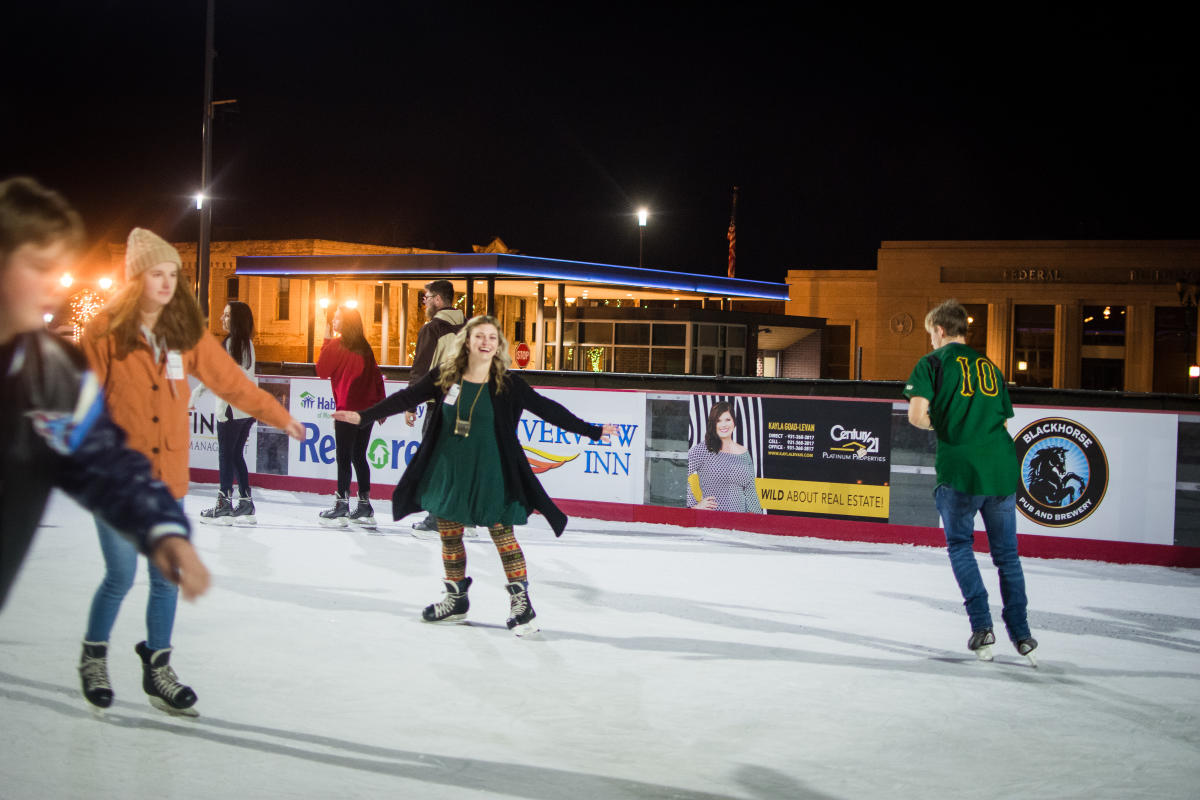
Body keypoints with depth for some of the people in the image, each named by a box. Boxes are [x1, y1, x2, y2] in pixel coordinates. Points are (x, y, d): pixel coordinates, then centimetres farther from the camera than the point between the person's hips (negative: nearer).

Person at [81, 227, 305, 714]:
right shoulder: (106, 331, -8)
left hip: (168, 477, 4)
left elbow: (230, 380, 9)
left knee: (167, 577, 9)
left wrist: (278, 417, 12)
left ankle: (157, 668, 24)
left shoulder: (186, 331, 2)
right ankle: (93, 656, 27)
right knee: (121, 575, 2)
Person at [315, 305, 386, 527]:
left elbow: (322, 371, 0)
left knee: (344, 458, -1)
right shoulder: (364, 347, 9)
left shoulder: (336, 345, -8)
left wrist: (326, 342, 6)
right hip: (367, 408, 6)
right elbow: (377, 376, 9)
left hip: (348, 408, -6)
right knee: (359, 457, 12)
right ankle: (364, 507, 12)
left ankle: (342, 507, -1)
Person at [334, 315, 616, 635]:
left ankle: (521, 603, 7)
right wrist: (364, 416, -3)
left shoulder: (508, 385, -7)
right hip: (448, 469, 3)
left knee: (502, 534, -4)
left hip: (489, 473, -3)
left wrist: (591, 431, -6)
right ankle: (456, 599, 29)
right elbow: (406, 398, 1)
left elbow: (547, 409, -4)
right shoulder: (444, 377, -2)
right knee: (449, 533, 12)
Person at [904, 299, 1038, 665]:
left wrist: (940, 426, 11)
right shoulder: (990, 366, 20)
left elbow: (917, 414, -8)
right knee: (1006, 553, 12)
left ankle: (981, 626, 2)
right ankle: (1021, 634, 10)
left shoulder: (932, 363, 4)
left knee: (960, 546, 13)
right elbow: (1004, 420, 20)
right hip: (1002, 466, 4)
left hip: (961, 470, -4)